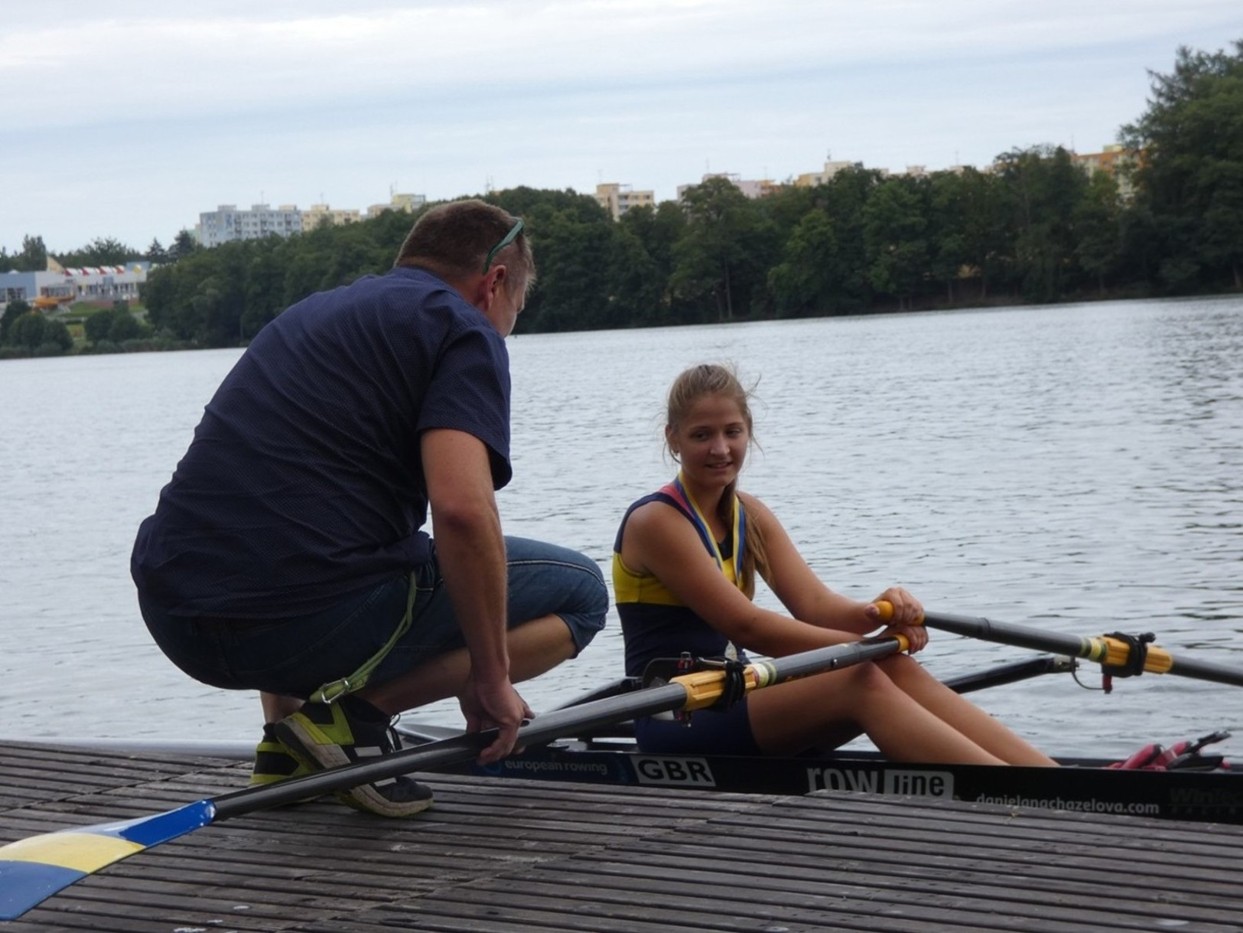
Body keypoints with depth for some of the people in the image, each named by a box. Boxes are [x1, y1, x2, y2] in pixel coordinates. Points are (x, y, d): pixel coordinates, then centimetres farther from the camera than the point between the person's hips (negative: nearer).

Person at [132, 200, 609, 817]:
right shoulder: (464, 331, 1)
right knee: (581, 593, 10)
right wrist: (492, 677, -5)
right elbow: (461, 508, -17)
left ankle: (287, 746, 21)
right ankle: (353, 710, -3)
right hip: (309, 620, -8)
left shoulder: (313, 311, 26)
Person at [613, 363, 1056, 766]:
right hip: (675, 720, -7)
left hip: (729, 702, 7)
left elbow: (814, 603, -2)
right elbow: (745, 626, -19)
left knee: (898, 671, -16)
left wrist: (875, 615, -25)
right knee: (862, 682, -27)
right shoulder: (656, 521, -11)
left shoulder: (749, 516, 12)